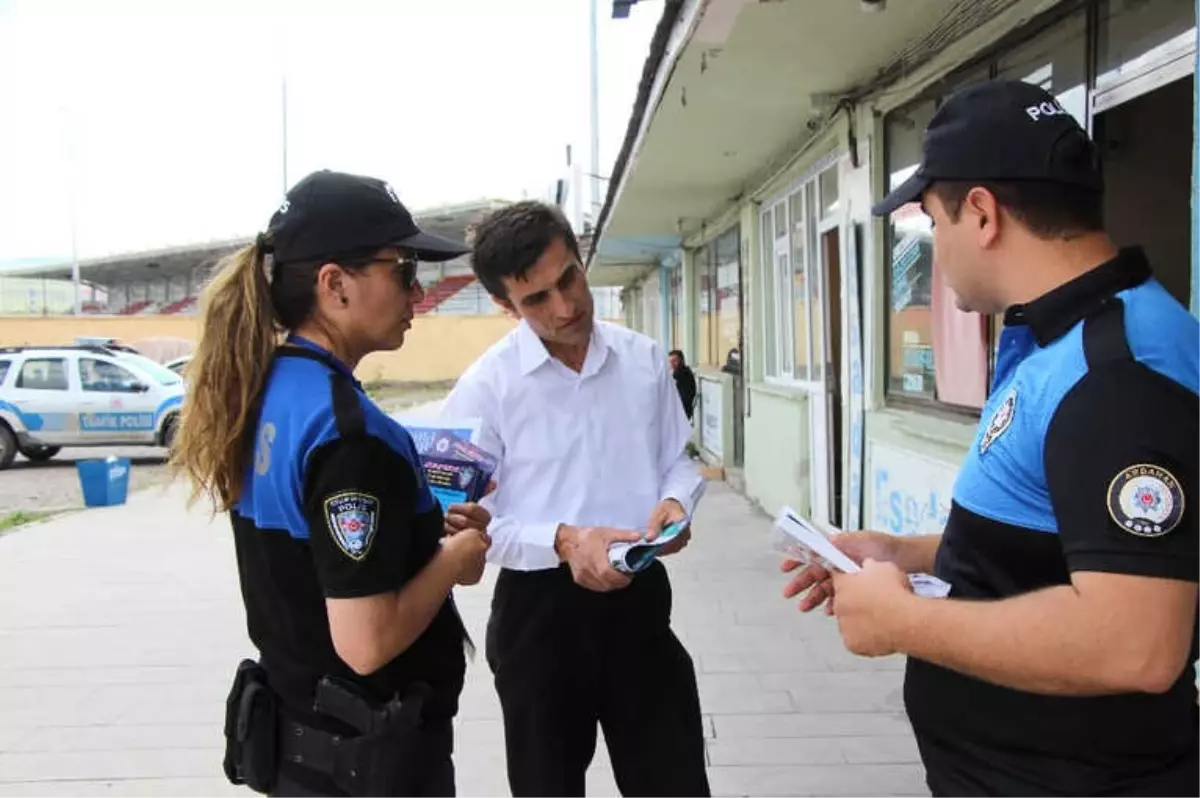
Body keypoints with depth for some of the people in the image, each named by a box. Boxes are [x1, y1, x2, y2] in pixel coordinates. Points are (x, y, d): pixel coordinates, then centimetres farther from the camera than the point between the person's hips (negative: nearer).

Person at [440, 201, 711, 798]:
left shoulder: (644, 359, 1)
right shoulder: (485, 387, -10)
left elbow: (679, 459, 10)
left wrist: (676, 502, -13)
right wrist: (561, 541, -24)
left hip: (641, 597, 3)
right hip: (539, 609, -2)